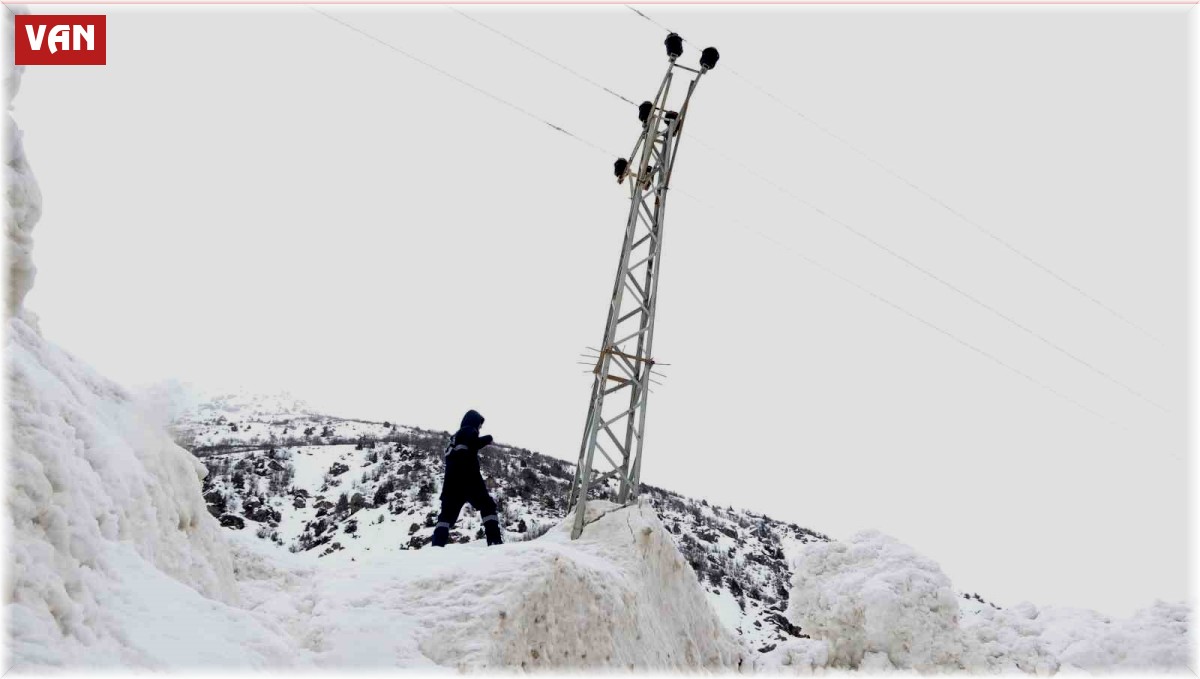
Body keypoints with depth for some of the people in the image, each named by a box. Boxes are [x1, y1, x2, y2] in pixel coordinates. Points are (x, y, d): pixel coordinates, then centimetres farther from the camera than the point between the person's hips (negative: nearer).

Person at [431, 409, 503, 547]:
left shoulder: (455, 436, 30)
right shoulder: (469, 431, 5)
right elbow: (474, 443, -17)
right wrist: (488, 439, 0)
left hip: (452, 481, 7)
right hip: (468, 479, -7)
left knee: (448, 513, 6)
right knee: (487, 506, -3)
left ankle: (437, 544, -8)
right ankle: (494, 540, -16)